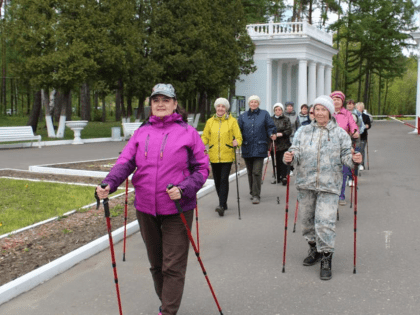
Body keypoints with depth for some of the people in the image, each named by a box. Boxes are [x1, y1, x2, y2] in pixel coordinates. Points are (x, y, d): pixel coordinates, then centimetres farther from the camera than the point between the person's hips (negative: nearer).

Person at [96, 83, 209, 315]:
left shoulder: (188, 133, -2)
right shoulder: (141, 133, 8)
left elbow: (202, 168, -3)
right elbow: (125, 162, -2)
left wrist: (183, 189, -20)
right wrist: (108, 184, -20)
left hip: (177, 210, -4)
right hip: (146, 209, 4)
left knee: (173, 266, -3)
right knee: (156, 264, 18)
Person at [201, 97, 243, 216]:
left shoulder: (232, 121, 3)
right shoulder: (210, 121, 11)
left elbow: (238, 137, 1)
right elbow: (205, 137, 12)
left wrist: (236, 142, -21)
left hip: (227, 155, -3)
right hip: (214, 156, 4)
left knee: (224, 179, -13)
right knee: (217, 180, 8)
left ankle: (222, 205, -17)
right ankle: (223, 203, 24)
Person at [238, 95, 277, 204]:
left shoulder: (264, 114, 6)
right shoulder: (243, 116, 11)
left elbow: (270, 126, 6)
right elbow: (238, 129, 6)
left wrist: (272, 134, -13)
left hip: (259, 147, -3)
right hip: (247, 148, 3)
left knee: (257, 172, -11)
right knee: (250, 172, 13)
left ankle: (256, 195, -7)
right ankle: (252, 192, 28)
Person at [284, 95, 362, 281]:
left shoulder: (340, 134, 4)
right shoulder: (304, 131, 9)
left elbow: (345, 156, 4)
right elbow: (296, 152, 4)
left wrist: (353, 159, -18)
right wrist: (290, 157, -18)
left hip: (328, 185, -3)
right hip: (305, 184, 3)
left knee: (325, 222, -11)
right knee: (307, 219, 14)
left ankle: (326, 260, 0)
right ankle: (314, 249, 36)